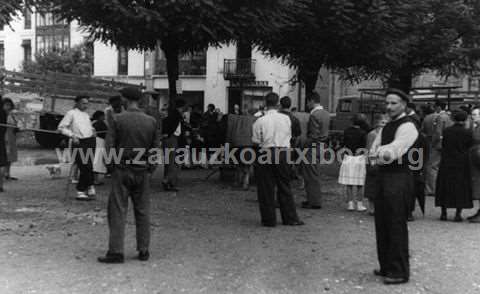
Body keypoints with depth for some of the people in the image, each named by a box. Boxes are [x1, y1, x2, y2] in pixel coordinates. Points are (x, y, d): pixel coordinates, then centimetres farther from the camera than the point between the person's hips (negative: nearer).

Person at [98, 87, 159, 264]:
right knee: (142, 211, 11)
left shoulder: (118, 120, -8)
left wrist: (110, 165, 7)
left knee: (118, 211, 1)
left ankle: (116, 251, 0)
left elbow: (110, 146, -8)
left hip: (122, 170, -3)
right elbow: (155, 148, 5)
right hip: (142, 172, 3)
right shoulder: (151, 122, 1)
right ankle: (143, 250, 17)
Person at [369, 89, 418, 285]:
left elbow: (396, 147, -25)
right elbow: (375, 148, 8)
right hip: (384, 176, 9)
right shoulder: (386, 127, 18)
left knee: (396, 225, -5)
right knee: (381, 223, 15)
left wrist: (384, 153, -40)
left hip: (399, 178, -9)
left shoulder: (407, 126, -10)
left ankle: (399, 272, 5)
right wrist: (377, 154, -12)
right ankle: (386, 266, 28)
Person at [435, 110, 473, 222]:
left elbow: (443, 145, 4)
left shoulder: (446, 131, -4)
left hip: (447, 163, 2)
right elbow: (470, 146, 0)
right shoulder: (467, 133, -9)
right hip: (462, 163, -1)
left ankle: (444, 213, 13)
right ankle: (458, 213, 5)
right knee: (461, 187, 7)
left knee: (445, 186, 10)